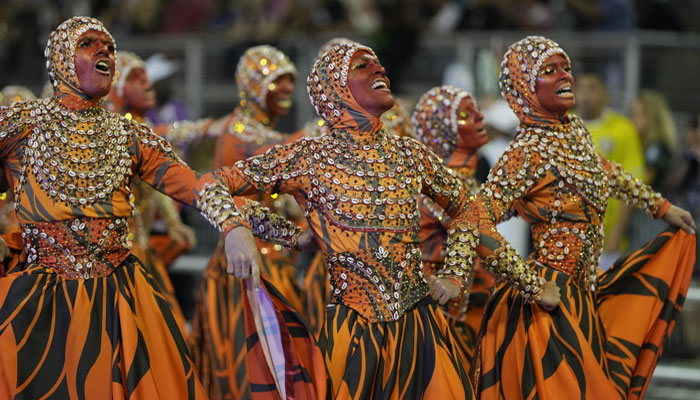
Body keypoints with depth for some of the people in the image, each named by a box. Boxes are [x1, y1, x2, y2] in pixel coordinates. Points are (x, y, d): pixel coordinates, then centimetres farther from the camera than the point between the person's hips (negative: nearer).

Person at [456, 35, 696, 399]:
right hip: (549, 303, -8)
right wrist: (535, 287, -22)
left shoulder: (575, 130, 6)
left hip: (583, 297, 8)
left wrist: (661, 207, 33)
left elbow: (606, 173, 28)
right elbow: (471, 228, -26)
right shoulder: (527, 153, -18)